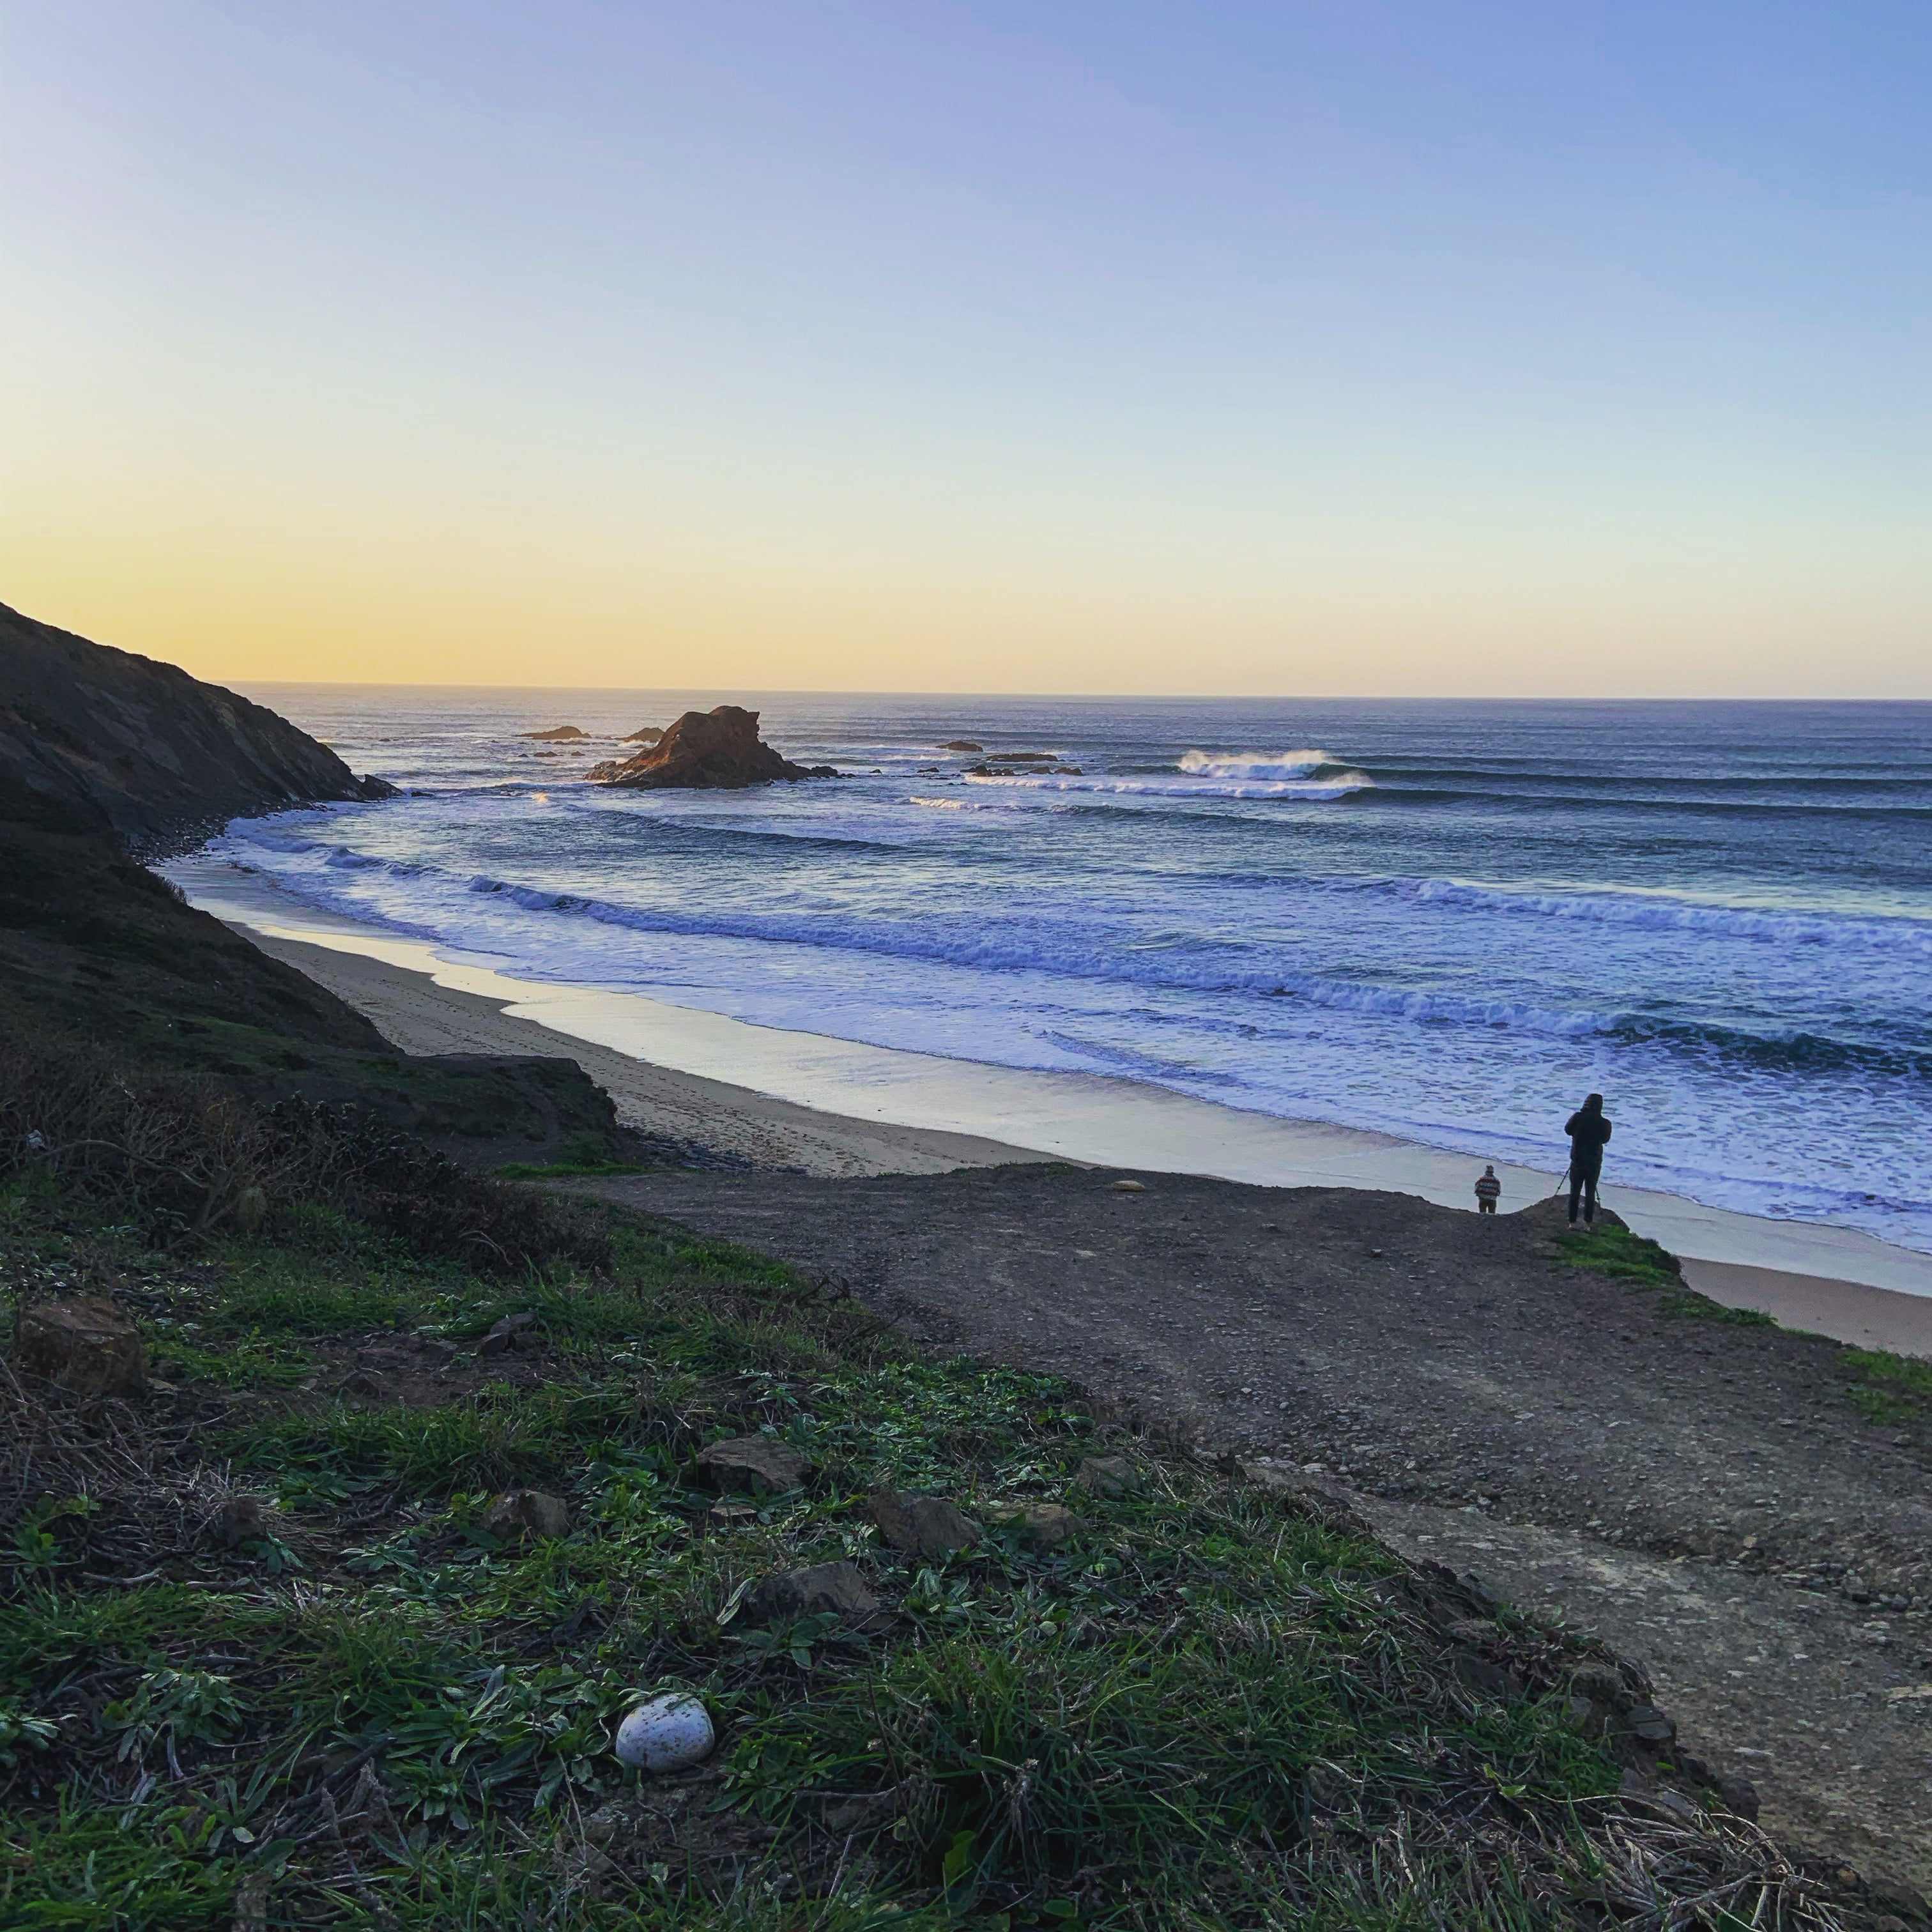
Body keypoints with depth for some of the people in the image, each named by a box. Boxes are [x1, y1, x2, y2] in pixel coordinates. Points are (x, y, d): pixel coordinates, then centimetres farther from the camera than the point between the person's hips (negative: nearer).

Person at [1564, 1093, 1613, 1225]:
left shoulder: (1578, 1118, -12)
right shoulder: (1605, 1124, -12)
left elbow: (1567, 1130, 5)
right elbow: (1605, 1139, 5)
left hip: (1577, 1161, 0)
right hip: (1595, 1163, 0)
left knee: (1574, 1192, 10)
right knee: (1590, 1193, 11)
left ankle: (1572, 1222, 12)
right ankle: (1587, 1223, 13)